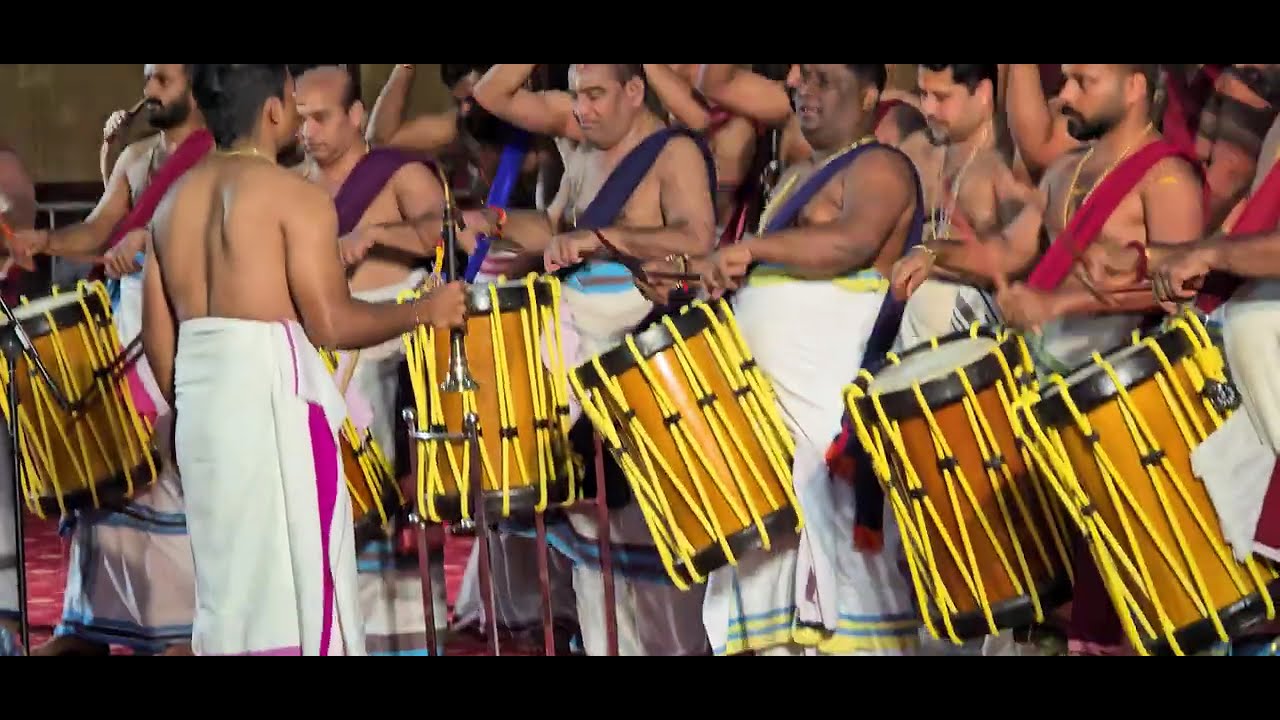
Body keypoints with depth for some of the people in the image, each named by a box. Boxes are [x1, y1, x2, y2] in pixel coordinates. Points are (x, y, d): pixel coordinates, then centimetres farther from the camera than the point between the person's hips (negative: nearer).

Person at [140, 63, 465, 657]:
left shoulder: (174, 201, 12)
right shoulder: (295, 197, -8)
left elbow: (158, 333, 12)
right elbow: (331, 324, -13)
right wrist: (422, 312, 0)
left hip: (199, 402, 7)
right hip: (273, 400, -7)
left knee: (227, 584, 12)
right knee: (298, 584, -2)